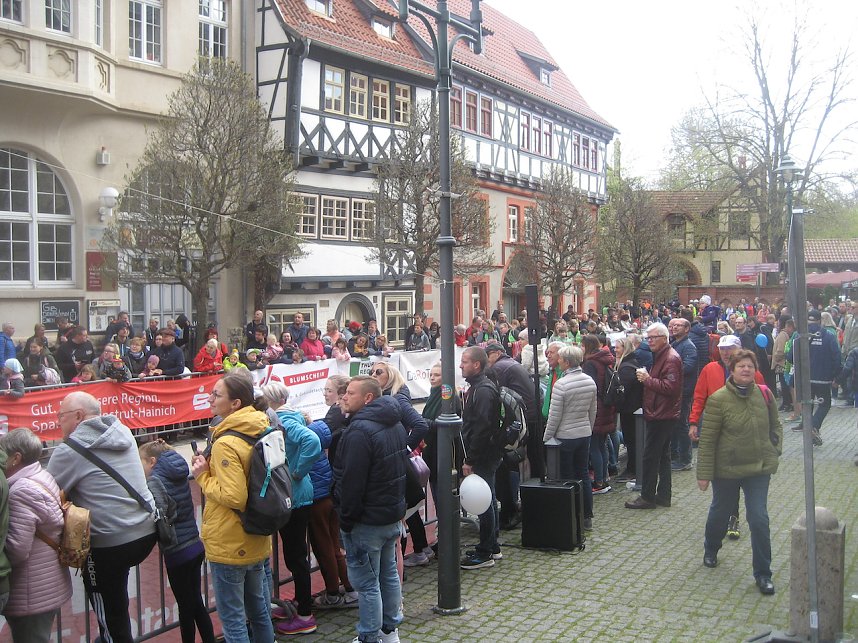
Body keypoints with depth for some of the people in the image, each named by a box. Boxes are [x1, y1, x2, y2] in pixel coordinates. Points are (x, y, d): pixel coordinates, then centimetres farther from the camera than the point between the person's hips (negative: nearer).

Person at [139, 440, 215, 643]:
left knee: (185, 608, 7)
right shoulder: (179, 476, 8)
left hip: (177, 552, -7)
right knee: (197, 604, 18)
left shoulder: (155, 480, -14)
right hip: (196, 548, 7)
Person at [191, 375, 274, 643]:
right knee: (259, 611, 20)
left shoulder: (225, 444, -22)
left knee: (232, 620, 4)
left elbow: (234, 497, -27)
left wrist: (203, 476, -14)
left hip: (229, 545, -8)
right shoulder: (260, 432, 3)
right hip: (256, 540, 9)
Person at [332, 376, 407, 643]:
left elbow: (352, 481, -23)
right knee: (389, 574, 19)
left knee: (366, 582, 0)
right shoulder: (395, 424, 8)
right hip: (393, 514, 10)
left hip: (367, 520, -10)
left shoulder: (359, 431, -22)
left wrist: (346, 520, -13)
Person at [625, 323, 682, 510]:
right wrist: (646, 378, 5)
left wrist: (648, 380, -17)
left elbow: (670, 387, -25)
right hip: (660, 414, 11)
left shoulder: (671, 358, -16)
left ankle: (647, 497, 1)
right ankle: (663, 496, 22)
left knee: (650, 456, -6)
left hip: (662, 415, -11)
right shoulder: (660, 356, 17)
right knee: (662, 455, 15)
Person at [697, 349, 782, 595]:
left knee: (759, 519, -4)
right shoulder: (719, 399, -15)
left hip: (759, 468, 2)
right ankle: (711, 548, 49)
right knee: (720, 512, 19)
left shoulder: (764, 395, -3)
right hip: (726, 469, -2)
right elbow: (707, 440, -13)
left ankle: (763, 574, 9)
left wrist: (775, 449, 1)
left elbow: (775, 425, 15)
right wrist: (704, 473, -13)